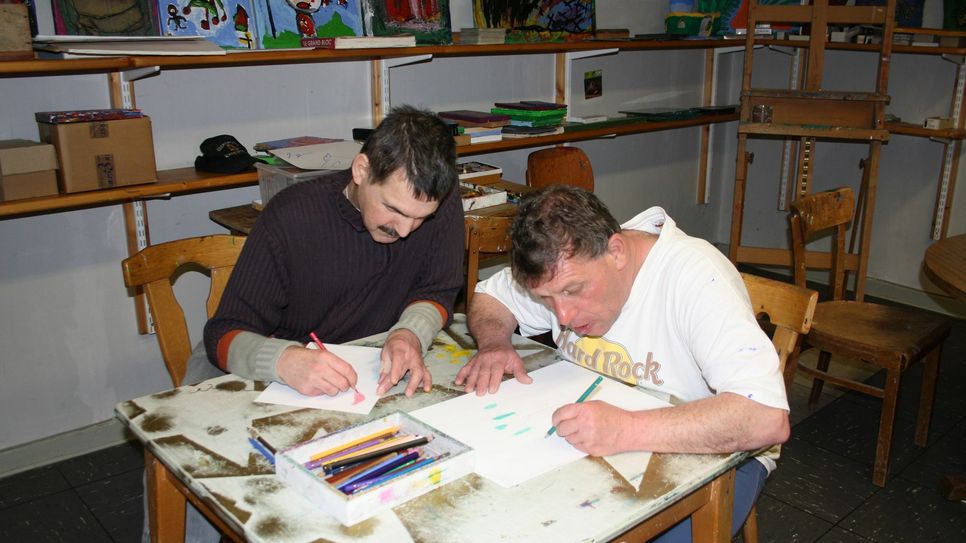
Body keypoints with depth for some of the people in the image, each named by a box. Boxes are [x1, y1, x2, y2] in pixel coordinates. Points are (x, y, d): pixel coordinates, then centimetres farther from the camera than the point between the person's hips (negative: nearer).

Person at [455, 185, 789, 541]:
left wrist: (627, 430, -44)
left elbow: (768, 419, -36)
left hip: (706, 453, -3)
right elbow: (488, 298, 9)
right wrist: (494, 343, -14)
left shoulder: (696, 278, -27)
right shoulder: (564, 266, -10)